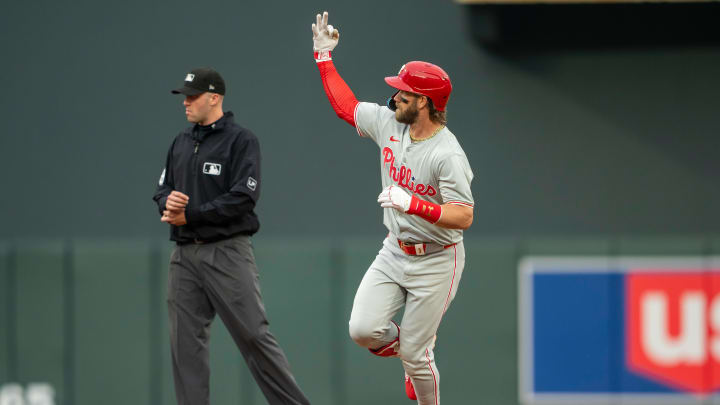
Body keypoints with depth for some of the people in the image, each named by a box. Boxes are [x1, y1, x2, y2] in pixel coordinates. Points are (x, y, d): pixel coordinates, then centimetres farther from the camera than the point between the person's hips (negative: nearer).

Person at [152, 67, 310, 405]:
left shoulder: (240, 140, -5)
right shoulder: (181, 143, 16)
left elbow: (243, 197, -15)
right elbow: (163, 190, 18)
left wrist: (190, 214, -14)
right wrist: (168, 202, -7)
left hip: (227, 253, -6)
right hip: (185, 256, 6)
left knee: (253, 335, -8)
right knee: (185, 342, 2)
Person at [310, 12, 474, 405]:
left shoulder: (447, 154, -24)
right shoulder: (387, 123, -2)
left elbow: (464, 216, -27)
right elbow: (346, 106, 15)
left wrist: (413, 204, -37)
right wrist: (324, 57, 14)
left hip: (435, 262, -6)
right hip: (394, 253, 6)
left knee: (415, 353, -2)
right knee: (363, 329, -10)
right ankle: (406, 347, 23)